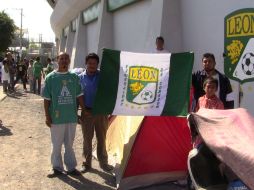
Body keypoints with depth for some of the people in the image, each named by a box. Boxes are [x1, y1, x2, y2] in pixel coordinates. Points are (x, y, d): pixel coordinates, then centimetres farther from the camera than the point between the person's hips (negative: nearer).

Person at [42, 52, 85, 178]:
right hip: (56, 117, -2)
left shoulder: (74, 77, 2)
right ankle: (57, 168, 24)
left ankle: (71, 167, 25)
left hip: (71, 117, 2)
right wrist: (47, 116, -6)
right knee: (56, 144, 9)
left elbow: (79, 96, 8)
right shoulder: (50, 77, -4)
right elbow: (47, 99, -3)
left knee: (69, 144, 14)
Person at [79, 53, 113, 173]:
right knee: (87, 139, 8)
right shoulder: (80, 77, -1)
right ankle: (86, 163, 21)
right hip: (87, 113, 0)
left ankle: (103, 163, 22)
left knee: (101, 139, 10)